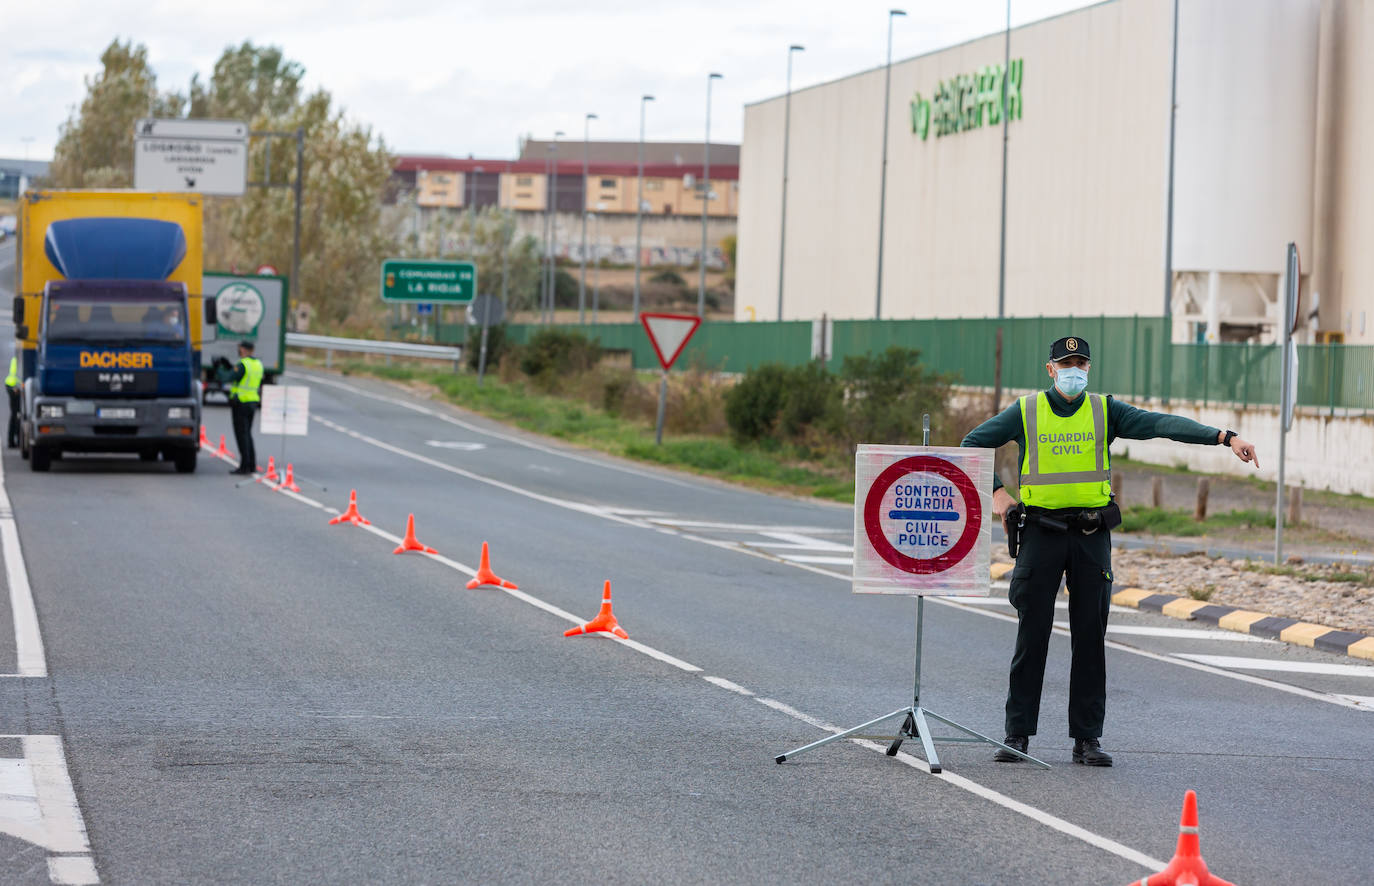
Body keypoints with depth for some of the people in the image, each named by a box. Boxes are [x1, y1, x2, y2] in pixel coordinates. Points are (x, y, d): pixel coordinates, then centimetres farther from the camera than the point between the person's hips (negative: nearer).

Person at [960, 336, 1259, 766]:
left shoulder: (1105, 411, 5)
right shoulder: (1026, 412, 4)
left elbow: (1164, 424, -5)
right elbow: (973, 443, 7)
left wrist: (1225, 437, -15)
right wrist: (996, 491, -5)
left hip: (1092, 534, 1)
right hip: (1041, 532, -1)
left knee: (1091, 637, 2)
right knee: (1032, 634, 0)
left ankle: (1087, 738, 7)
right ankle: (1017, 734, 6)